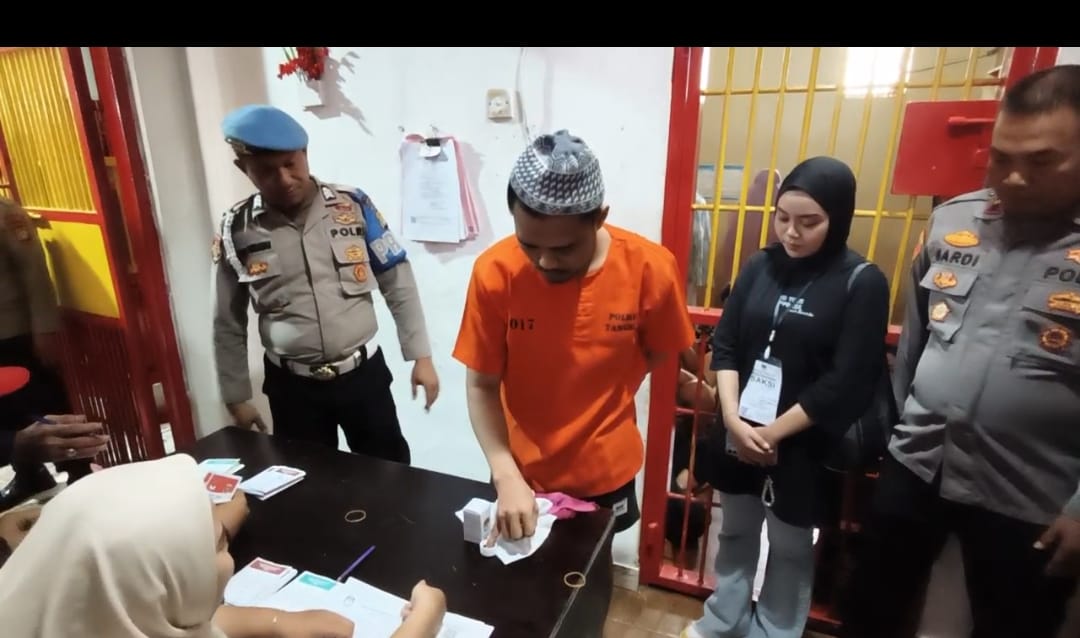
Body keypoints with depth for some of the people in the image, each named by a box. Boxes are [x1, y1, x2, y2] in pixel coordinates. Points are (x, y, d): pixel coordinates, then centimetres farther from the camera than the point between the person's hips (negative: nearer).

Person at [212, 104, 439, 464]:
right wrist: (236, 397, 7)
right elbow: (229, 325, 6)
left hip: (363, 372, 0)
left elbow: (398, 285, -1)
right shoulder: (236, 230, -4)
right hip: (292, 384, 1)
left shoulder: (353, 205, -6)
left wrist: (420, 356, -2)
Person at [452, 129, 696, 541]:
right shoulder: (494, 272, -20)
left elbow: (657, 352, 0)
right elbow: (481, 385, -13)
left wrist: (603, 408, -8)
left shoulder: (650, 269, -19)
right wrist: (506, 476, -23)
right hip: (522, 472, 0)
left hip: (605, 470, 1)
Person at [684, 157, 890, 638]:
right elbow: (725, 344, -1)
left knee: (789, 546, 16)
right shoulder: (760, 265, 0)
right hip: (741, 432, 4)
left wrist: (773, 433, -15)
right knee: (735, 530, 20)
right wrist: (733, 419, -13)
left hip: (802, 444, -3)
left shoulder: (862, 282, -11)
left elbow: (846, 383, -15)